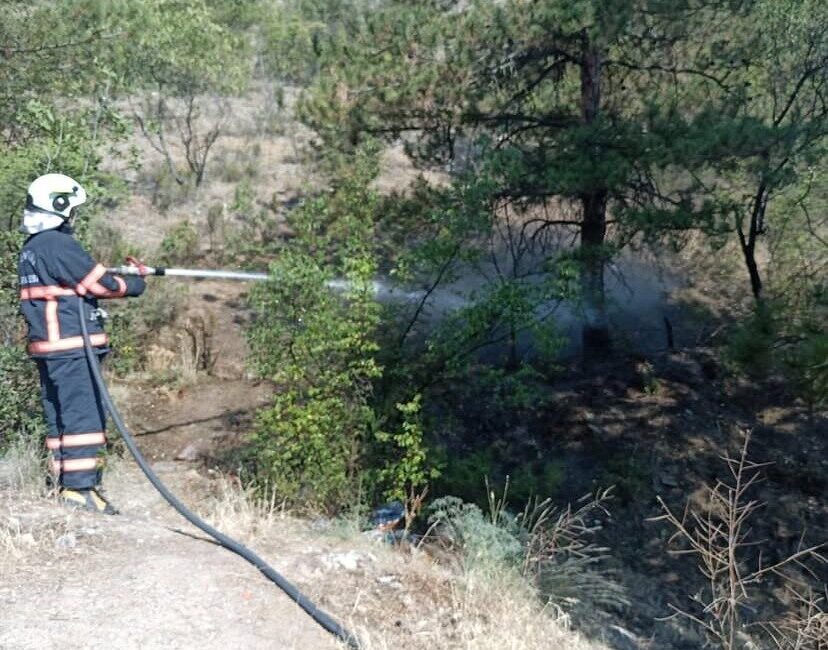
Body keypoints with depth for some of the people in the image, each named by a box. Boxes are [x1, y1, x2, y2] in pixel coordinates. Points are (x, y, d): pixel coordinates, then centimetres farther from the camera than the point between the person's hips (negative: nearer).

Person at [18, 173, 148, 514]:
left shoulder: (30, 249, 17)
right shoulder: (58, 243, -14)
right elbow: (98, 282, -12)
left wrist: (123, 276, 13)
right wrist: (132, 285, 5)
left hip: (48, 347, 10)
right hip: (71, 347, -10)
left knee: (59, 418, 13)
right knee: (84, 417, -7)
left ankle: (64, 485, 19)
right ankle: (80, 489, -6)